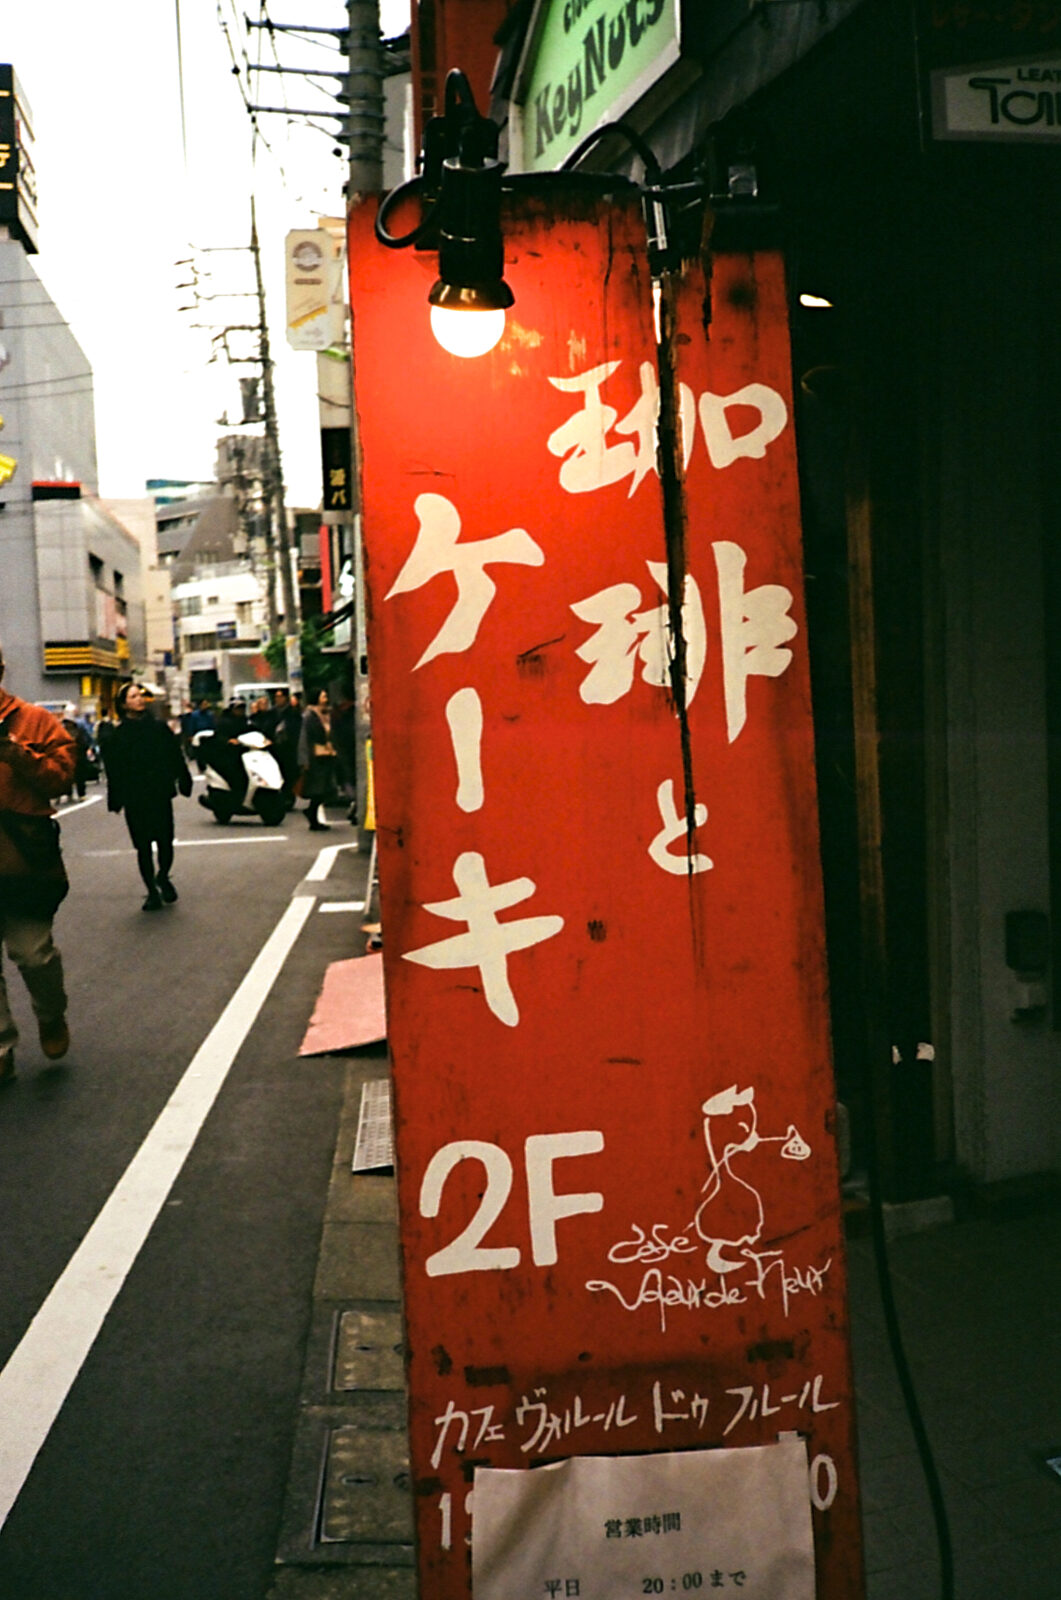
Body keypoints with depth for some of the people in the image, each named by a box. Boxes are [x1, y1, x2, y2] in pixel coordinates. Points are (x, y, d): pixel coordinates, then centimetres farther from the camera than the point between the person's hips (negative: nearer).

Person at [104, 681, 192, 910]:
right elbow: (114, 771, 2)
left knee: (165, 841, -4)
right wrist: (115, 800, -1)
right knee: (143, 846, 2)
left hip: (161, 796, 1)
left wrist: (184, 783, 3)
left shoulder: (160, 728, 4)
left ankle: (162, 877, 26)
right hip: (134, 799, 0)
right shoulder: (118, 736, 1)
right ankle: (152, 892, 14)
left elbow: (176, 758, 6)